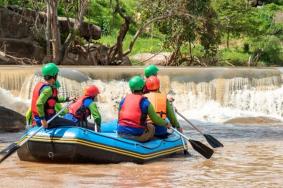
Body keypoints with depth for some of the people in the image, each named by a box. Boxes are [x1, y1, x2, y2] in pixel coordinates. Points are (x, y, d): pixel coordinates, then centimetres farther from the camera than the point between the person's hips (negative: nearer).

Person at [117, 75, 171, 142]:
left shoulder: (123, 100, 6)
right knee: (152, 128, 18)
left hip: (121, 134, 4)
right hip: (137, 135, -4)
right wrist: (166, 124, 22)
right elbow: (156, 120, 3)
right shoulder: (145, 103, -6)